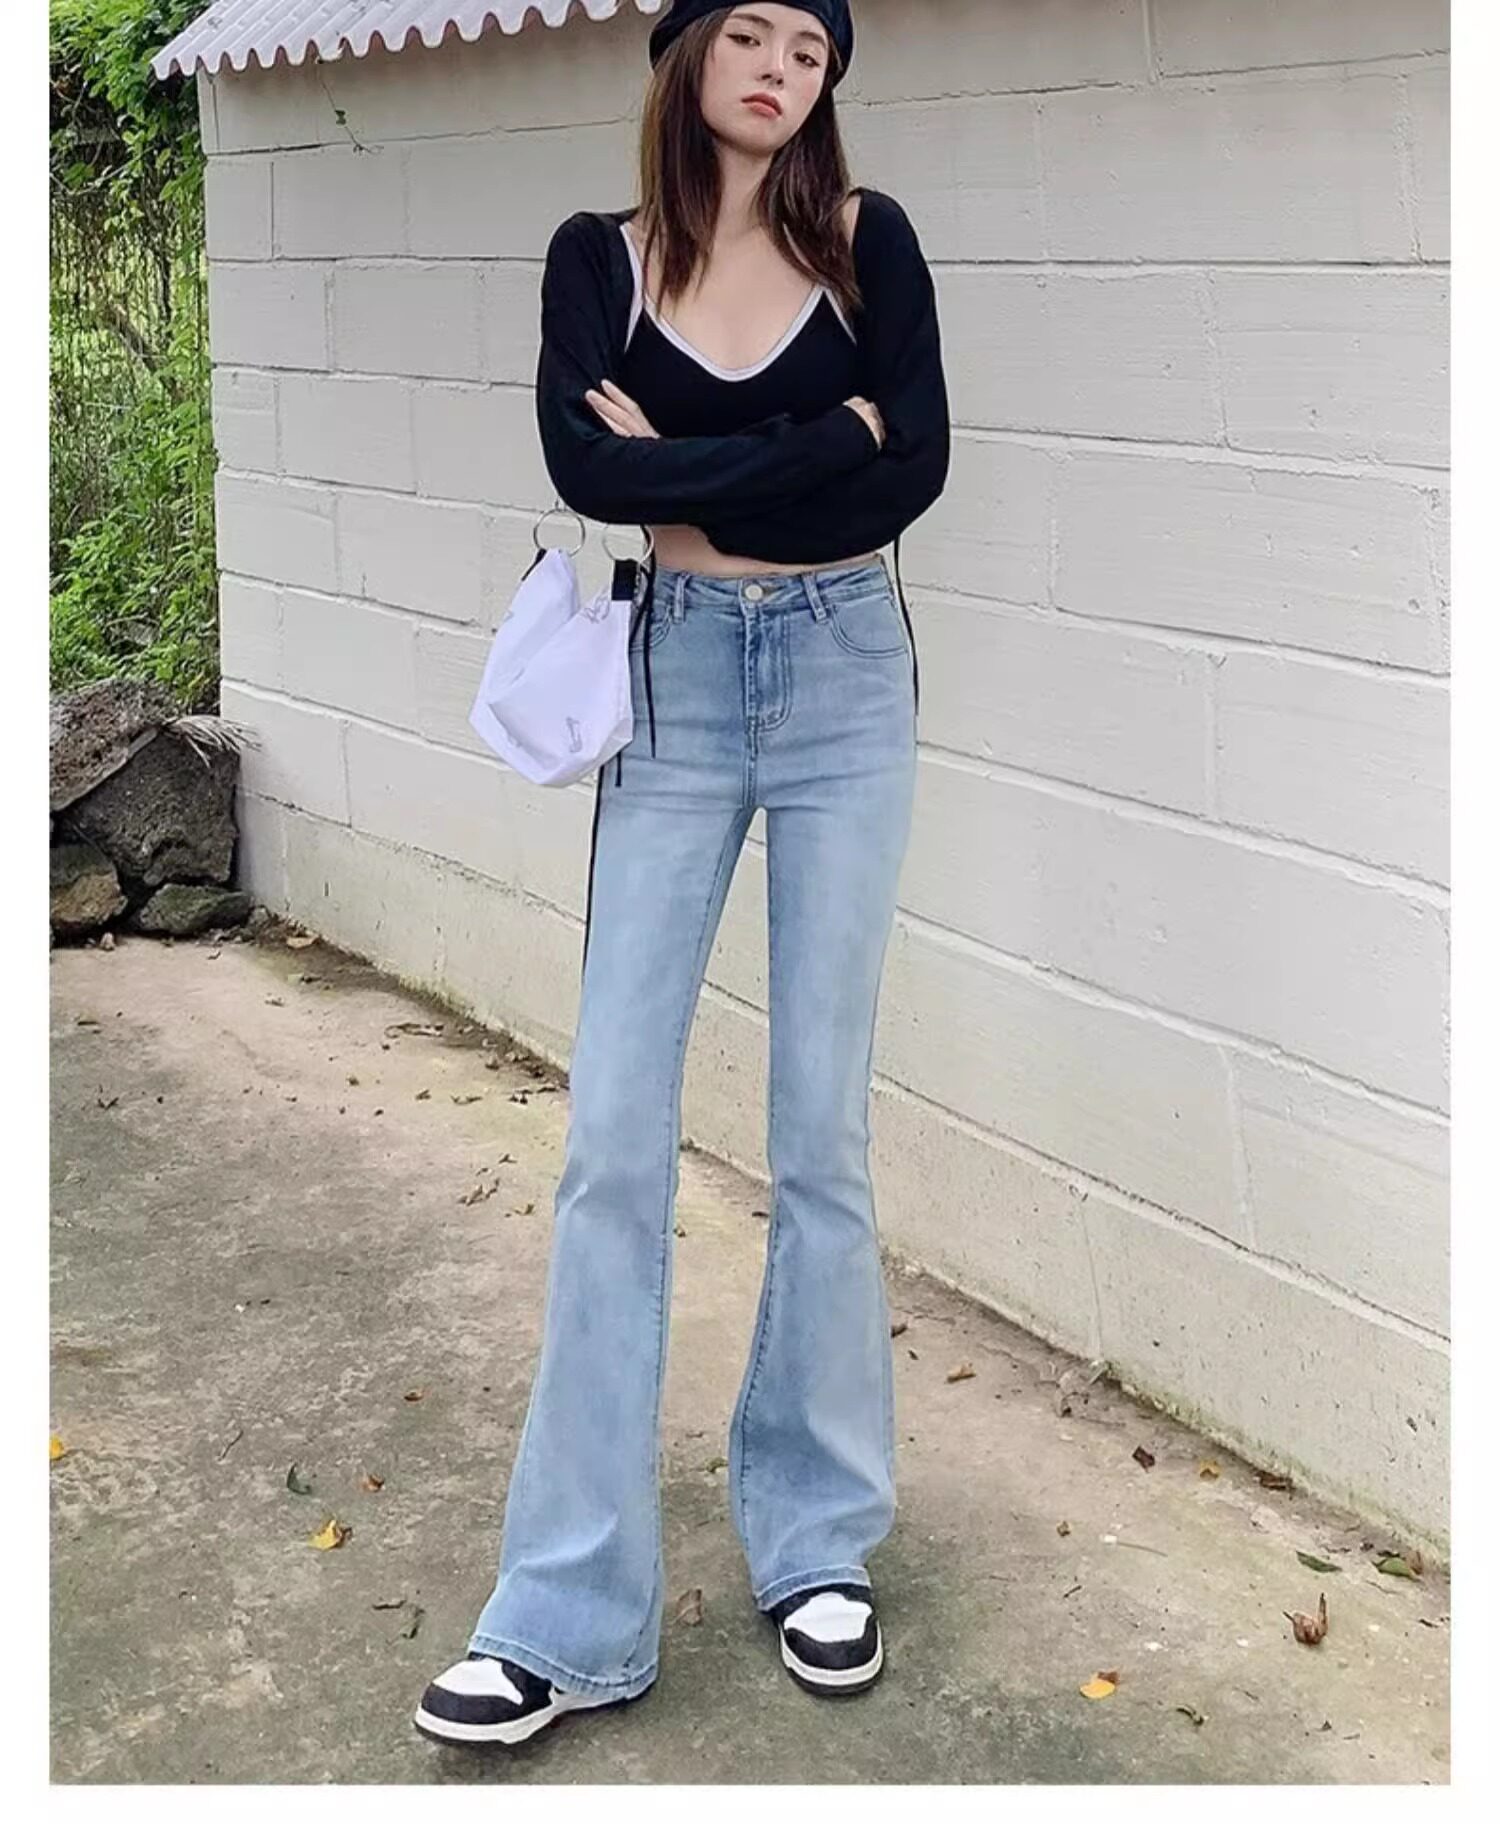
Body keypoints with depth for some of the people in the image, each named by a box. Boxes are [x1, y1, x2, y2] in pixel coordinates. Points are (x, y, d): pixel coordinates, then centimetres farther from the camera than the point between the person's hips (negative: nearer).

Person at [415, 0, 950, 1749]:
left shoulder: (868, 241, 3)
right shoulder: (597, 256, 3)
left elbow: (915, 469, -10)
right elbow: (583, 465, -14)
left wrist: (687, 469, -9)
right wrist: (810, 449, -13)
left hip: (843, 682, 0)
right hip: (677, 683, 0)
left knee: (821, 1130, 4)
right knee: (615, 1133, -3)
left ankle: (819, 1540, 21)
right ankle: (568, 1611, 4)